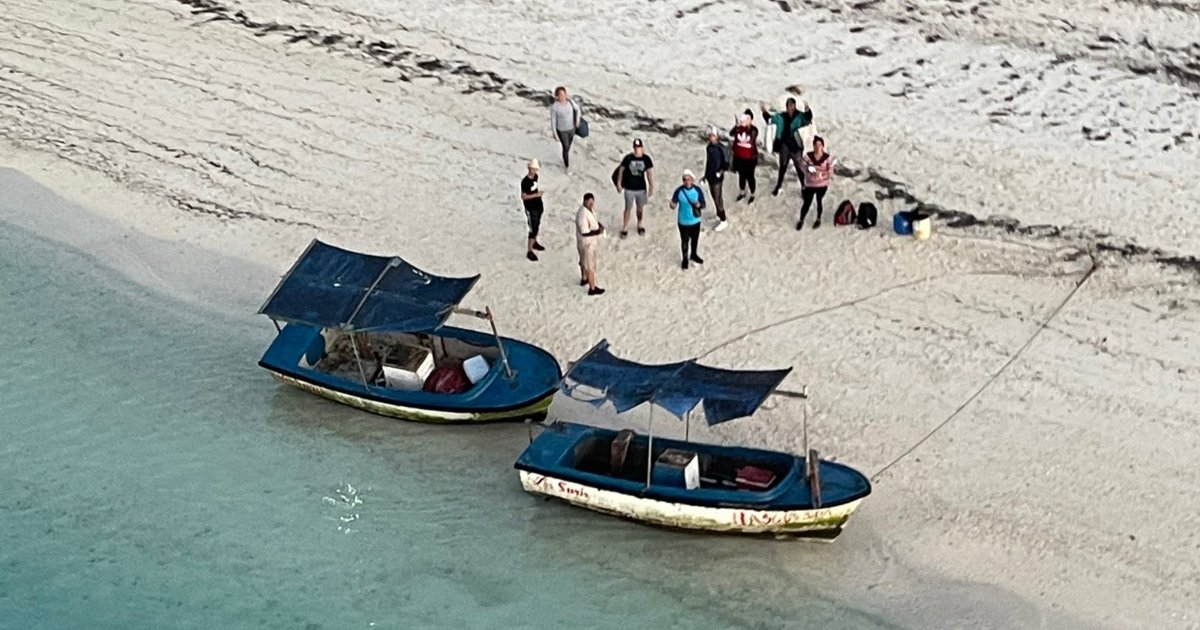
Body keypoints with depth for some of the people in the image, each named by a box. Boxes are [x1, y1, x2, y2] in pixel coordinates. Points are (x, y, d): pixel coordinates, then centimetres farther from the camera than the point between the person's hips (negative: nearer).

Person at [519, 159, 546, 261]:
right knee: (532, 229, -6)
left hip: (538, 206, 8)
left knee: (537, 226, 23)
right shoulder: (525, 181, -24)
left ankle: (534, 243, 44)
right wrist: (536, 195, -30)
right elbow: (523, 197, -23)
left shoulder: (535, 177, 0)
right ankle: (529, 251, 2)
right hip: (531, 209, -8)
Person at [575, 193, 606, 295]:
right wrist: (598, 231, -28)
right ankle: (592, 289, 16)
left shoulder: (590, 209, -4)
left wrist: (599, 224, -3)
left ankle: (584, 279, 50)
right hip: (586, 243, -10)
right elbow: (585, 232, -32)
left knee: (584, 261, 29)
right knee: (590, 266, 4)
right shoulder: (582, 214, -34)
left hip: (589, 241, 10)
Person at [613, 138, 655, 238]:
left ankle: (639, 225, 38)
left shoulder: (646, 159, -9)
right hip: (629, 188, -2)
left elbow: (649, 173, -7)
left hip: (641, 188, 2)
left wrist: (651, 187, -11)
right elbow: (621, 170, -2)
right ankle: (625, 228, 17)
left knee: (640, 207, 17)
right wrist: (618, 184, 0)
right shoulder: (628, 158, -11)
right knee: (628, 208, 4)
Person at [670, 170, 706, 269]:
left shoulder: (698, 190, -14)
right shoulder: (679, 191, -18)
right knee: (685, 240, 12)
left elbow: (703, 205, -8)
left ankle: (694, 255, 47)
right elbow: (673, 205, -10)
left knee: (695, 239, 22)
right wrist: (672, 205, -34)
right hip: (683, 222, -2)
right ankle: (685, 258, 34)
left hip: (695, 221, 2)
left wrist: (699, 205, -31)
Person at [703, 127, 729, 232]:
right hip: (710, 176, 7)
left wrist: (721, 171, -31)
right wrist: (705, 175, 19)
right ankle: (718, 216, 36)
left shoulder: (721, 148, -19)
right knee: (714, 197, 19)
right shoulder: (709, 147, 3)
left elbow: (726, 163, -16)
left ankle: (723, 221, 7)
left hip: (717, 177, -7)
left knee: (718, 199, -4)